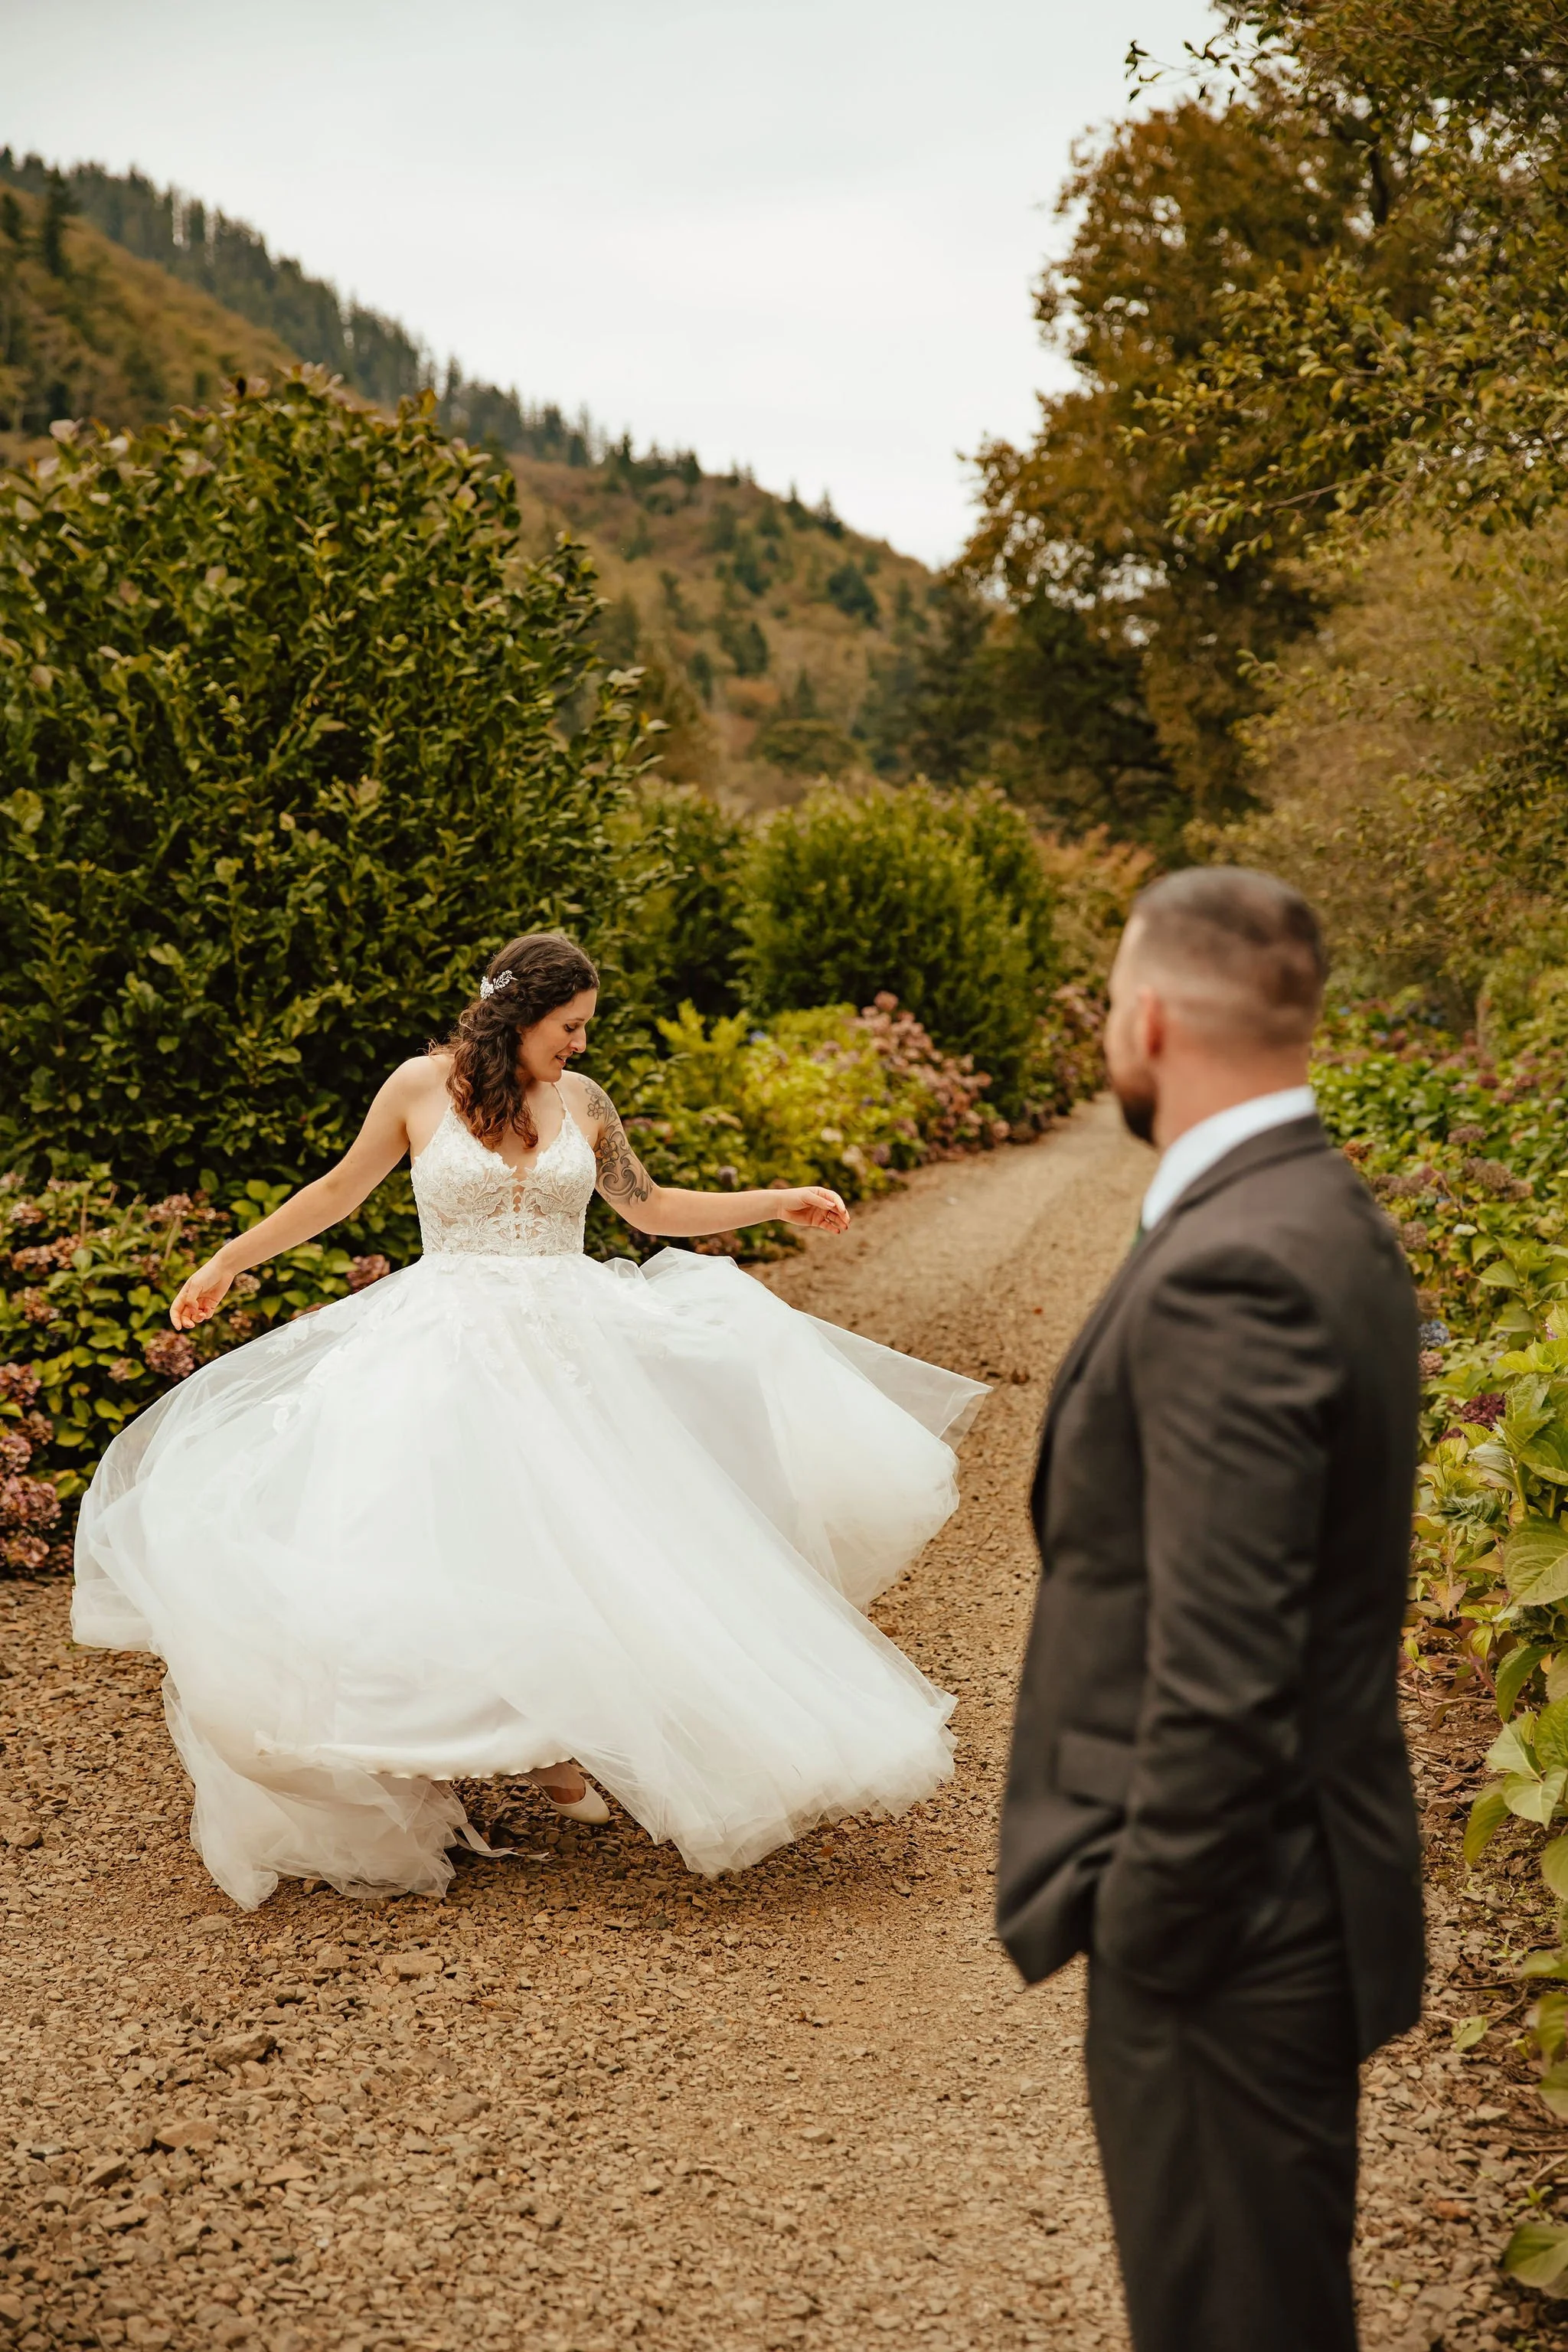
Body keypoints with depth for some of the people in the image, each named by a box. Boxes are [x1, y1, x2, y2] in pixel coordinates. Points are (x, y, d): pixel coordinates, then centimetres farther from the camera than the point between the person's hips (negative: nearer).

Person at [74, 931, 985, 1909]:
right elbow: (340, 1190, 14)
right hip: (450, 1350, -2)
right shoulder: (421, 1087, 1)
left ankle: (563, 1746, 12)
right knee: (434, 1548, -11)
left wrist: (780, 1202, 16)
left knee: (583, 1542, -7)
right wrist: (229, 1261, 18)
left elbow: (651, 1207, 19)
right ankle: (429, 1767, 7)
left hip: (569, 1346, 3)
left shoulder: (581, 1100, 8)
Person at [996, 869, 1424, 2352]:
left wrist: (1152, 1932, -16)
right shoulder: (1316, 1211, 5)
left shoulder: (1230, 1270, -26)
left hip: (1234, 1915, -9)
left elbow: (1222, 1674, -27)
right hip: (1296, 1875, 10)